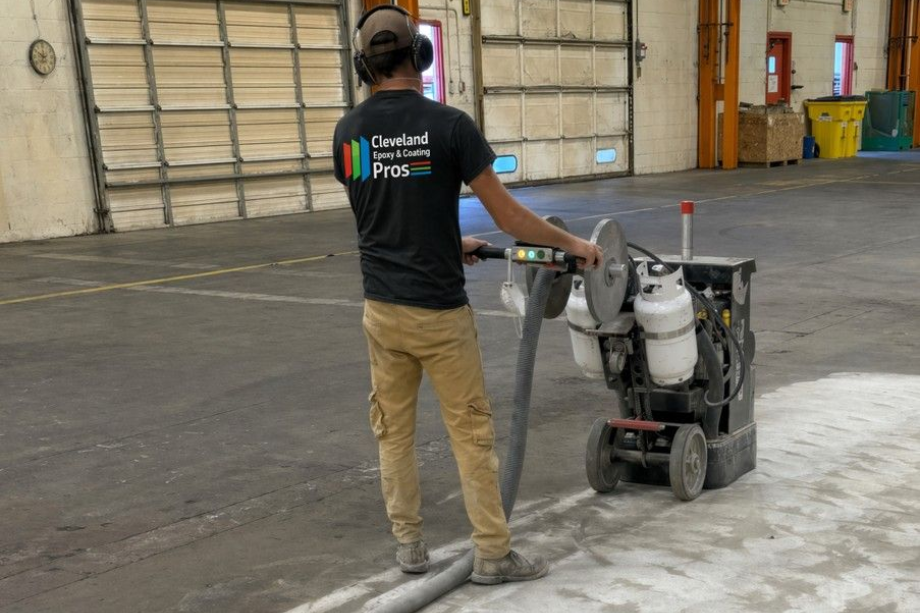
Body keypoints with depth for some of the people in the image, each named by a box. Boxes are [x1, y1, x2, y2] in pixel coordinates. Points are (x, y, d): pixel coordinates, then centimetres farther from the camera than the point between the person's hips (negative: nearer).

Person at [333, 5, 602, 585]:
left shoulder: (348, 132, 2)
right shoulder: (449, 124, -13)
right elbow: (508, 215, -9)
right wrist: (571, 242, 6)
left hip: (382, 308, 5)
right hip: (439, 312, -4)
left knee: (394, 429, 16)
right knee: (471, 431, 6)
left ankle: (409, 543, 25)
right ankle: (493, 553, 15)